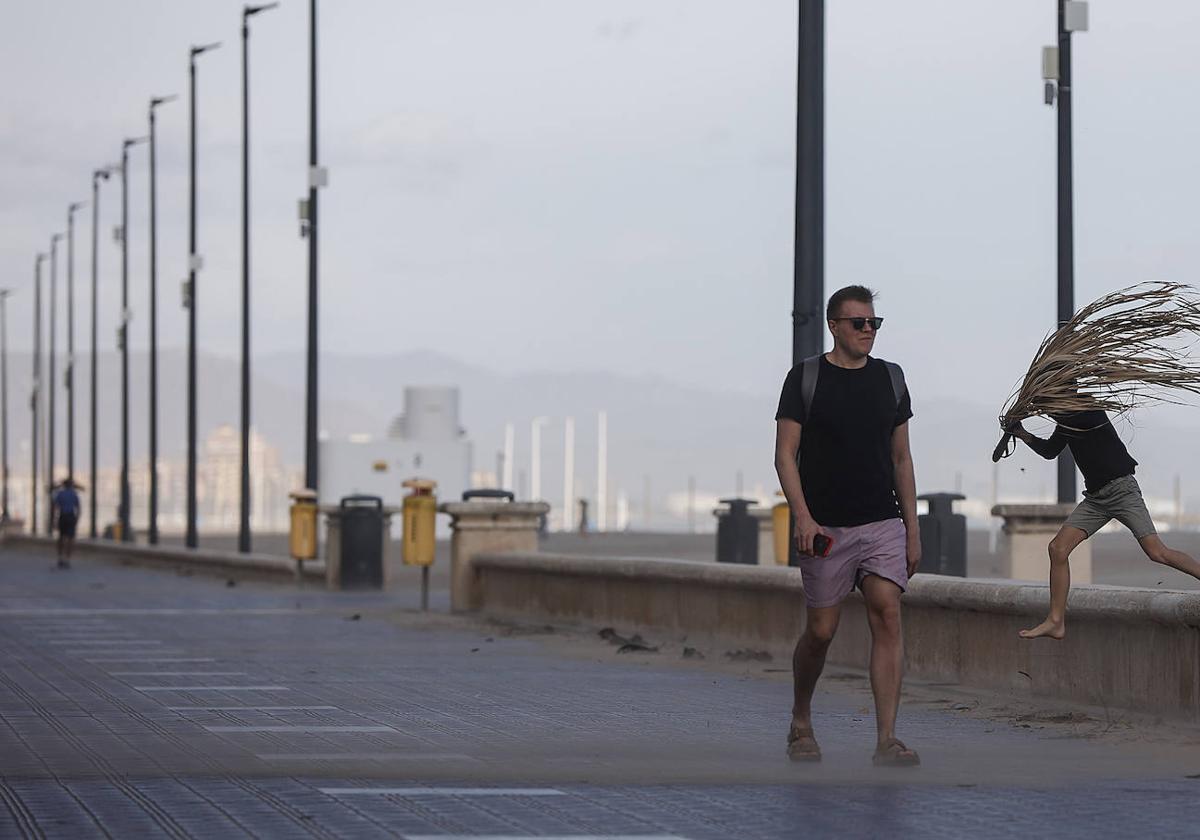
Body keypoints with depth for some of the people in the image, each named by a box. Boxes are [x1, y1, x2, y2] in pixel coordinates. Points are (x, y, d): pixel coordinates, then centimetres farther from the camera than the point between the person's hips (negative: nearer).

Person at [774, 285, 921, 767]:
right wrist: (802, 517, -16)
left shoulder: (890, 378, 10)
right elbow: (785, 453, -4)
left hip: (883, 523, 3)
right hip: (826, 528, -2)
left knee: (887, 617, -13)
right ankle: (800, 723, 26)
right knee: (821, 631, 2)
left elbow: (901, 457, 14)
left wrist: (912, 528, 9)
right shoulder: (805, 378, -1)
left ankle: (886, 739, -17)